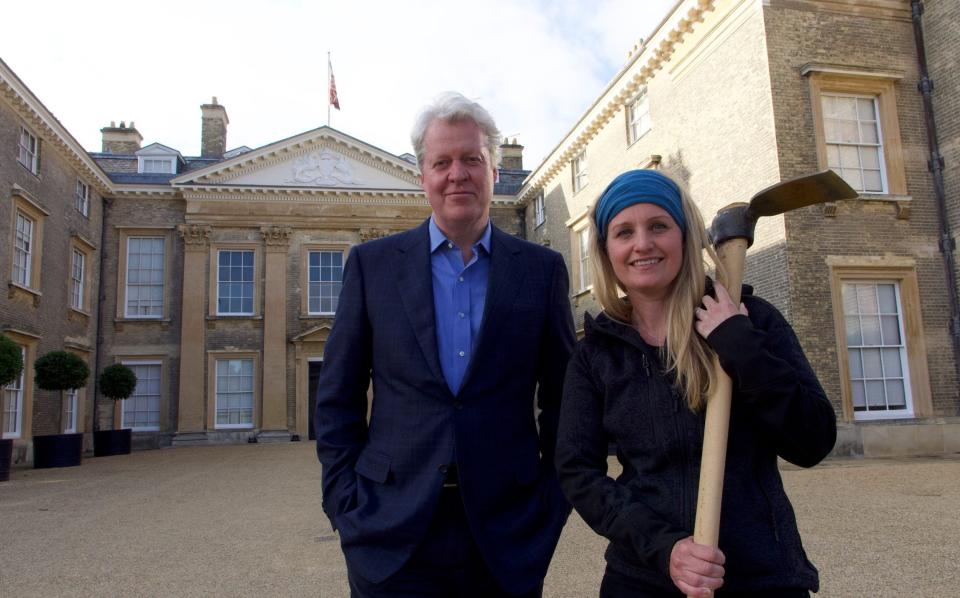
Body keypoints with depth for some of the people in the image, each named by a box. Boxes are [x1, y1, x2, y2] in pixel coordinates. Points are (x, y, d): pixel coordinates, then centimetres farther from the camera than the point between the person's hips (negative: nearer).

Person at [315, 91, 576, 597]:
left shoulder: (541, 269, 1)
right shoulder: (372, 264, 1)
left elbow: (562, 399, 5)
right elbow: (337, 398, 3)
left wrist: (554, 502, -1)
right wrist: (346, 506, -3)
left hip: (507, 536, 1)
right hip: (392, 535, 0)